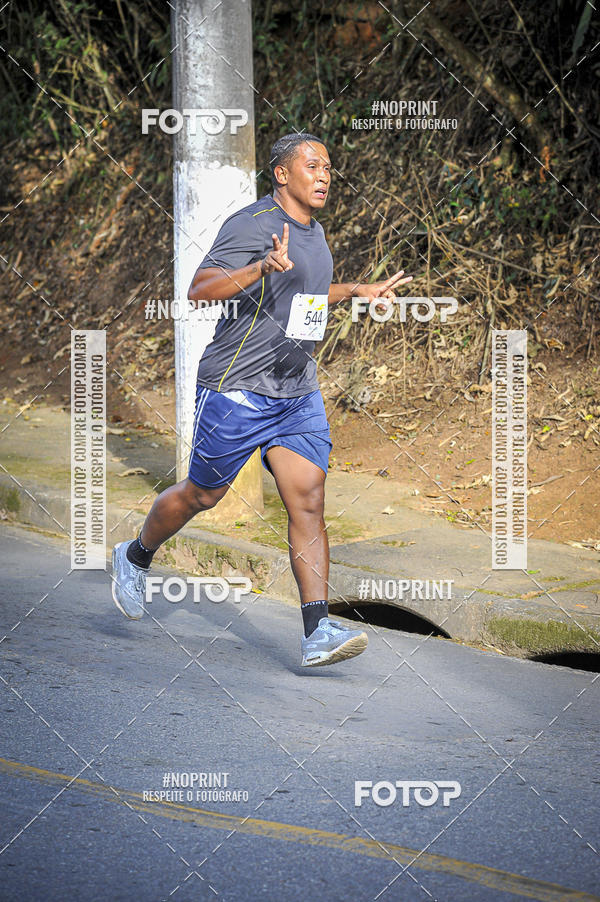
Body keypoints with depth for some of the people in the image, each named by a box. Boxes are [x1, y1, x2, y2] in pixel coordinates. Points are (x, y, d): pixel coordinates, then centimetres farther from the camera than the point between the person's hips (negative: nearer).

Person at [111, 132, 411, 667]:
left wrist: (355, 292, 24)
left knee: (308, 502, -7)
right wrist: (264, 267, -38)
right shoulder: (252, 225, -14)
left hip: (298, 394, 7)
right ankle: (135, 559, 38)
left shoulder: (314, 232, 14)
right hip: (237, 388, -6)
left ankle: (318, 633, -13)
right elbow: (201, 290, -25)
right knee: (203, 495, 9)